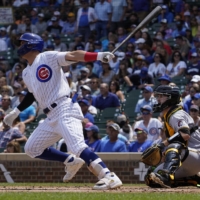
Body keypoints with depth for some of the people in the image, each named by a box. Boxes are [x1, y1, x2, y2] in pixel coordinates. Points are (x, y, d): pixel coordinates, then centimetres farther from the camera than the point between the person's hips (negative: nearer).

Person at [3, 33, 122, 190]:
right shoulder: (27, 73, 20)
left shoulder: (48, 57, -4)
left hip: (65, 109, -9)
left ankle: (109, 177, -32)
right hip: (52, 117, 9)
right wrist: (16, 112, 33)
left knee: (77, 147, -26)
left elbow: (73, 56, -17)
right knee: (32, 149, 13)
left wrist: (98, 56, -31)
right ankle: (71, 161, 17)